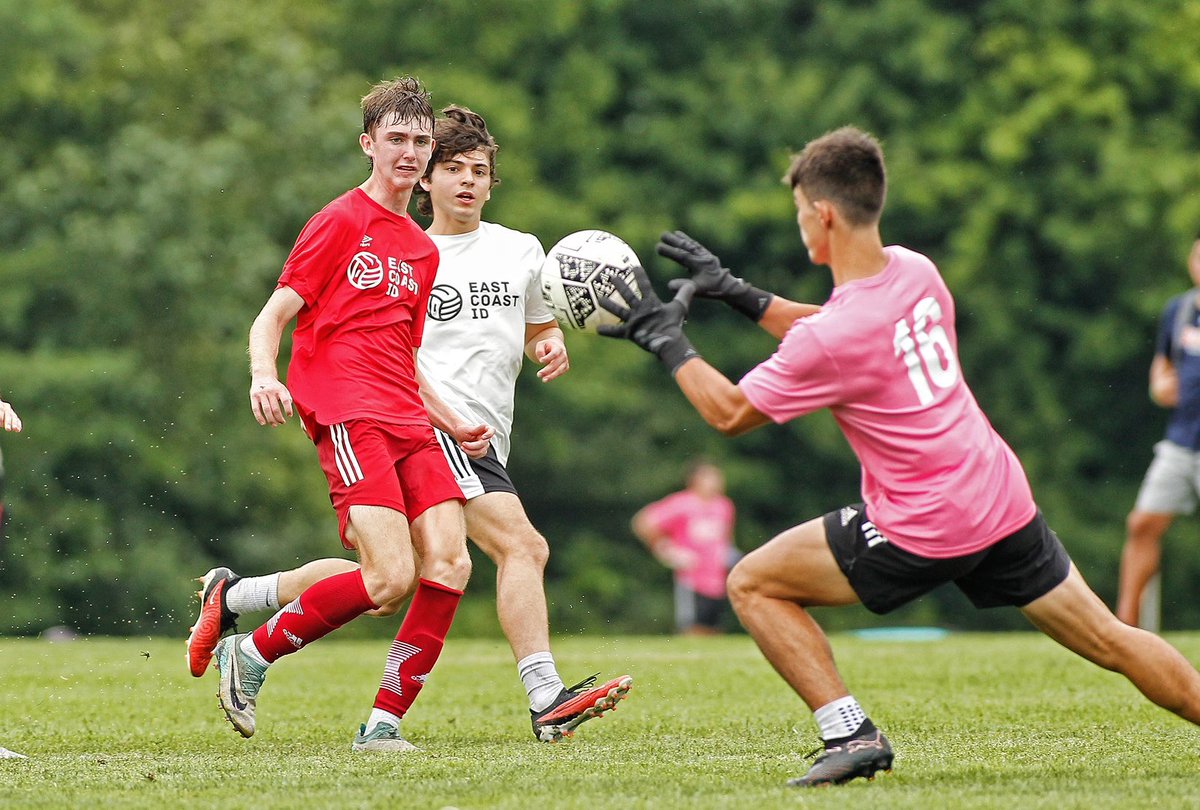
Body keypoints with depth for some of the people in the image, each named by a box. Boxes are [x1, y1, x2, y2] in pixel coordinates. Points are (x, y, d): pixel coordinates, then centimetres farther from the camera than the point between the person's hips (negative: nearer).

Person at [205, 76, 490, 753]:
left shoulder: (422, 251, 24)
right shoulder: (342, 221, 1)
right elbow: (271, 319, -4)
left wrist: (453, 425, 22)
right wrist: (263, 376, -23)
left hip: (408, 424, 7)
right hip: (348, 417, -7)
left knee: (449, 567, -11)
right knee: (392, 579, -20)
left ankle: (384, 723, -4)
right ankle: (250, 655, -1)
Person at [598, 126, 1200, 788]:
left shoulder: (833, 338, -20)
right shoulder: (915, 272, 1)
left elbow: (730, 413, -6)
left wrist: (666, 340, 4)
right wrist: (735, 293, 20)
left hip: (923, 531, -7)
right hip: (1005, 502, 7)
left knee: (751, 582, 3)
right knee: (1109, 640, 15)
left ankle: (850, 733, -2)